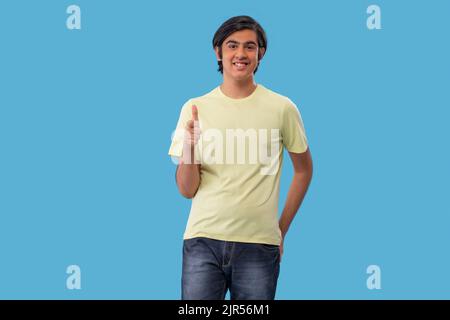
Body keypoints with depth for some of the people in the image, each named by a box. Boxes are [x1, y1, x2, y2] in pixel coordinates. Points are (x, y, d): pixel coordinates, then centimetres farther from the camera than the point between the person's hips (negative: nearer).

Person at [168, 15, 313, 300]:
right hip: (203, 240, 1)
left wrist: (282, 229, 10)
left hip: (259, 244, -1)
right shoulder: (195, 108, 3)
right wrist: (188, 145, -15)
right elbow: (187, 190, 2)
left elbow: (304, 169, 12)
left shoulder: (282, 108, -1)